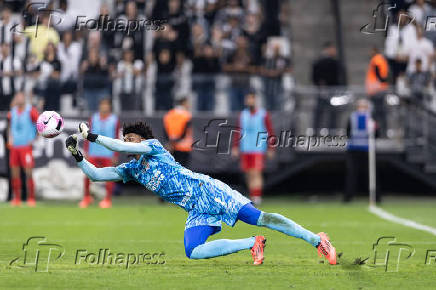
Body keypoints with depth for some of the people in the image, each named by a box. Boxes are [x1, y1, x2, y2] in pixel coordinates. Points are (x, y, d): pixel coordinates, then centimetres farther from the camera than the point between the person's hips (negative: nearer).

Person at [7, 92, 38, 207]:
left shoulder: (30, 111, -6)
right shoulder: (12, 112, 11)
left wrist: (34, 139, -6)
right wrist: (10, 138, 12)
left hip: (26, 146, -5)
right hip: (14, 146, 5)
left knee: (28, 173, -10)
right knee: (15, 174, 4)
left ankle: (31, 199, -6)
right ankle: (17, 199, 10)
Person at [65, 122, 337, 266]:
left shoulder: (154, 147, -1)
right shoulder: (131, 170, 18)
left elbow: (120, 147, -16)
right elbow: (96, 174, 14)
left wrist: (91, 136, -11)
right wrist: (78, 155, 2)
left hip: (207, 191, -7)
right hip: (198, 211, 7)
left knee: (261, 218, -17)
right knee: (193, 252, -14)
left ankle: (317, 239, -15)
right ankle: (252, 243, -7)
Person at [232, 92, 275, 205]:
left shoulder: (263, 115, 1)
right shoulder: (243, 114, 13)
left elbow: (270, 132, 3)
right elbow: (238, 132, 15)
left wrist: (271, 149, -1)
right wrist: (235, 147, 7)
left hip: (258, 148, -4)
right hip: (245, 149, 4)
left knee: (256, 173, -14)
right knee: (249, 174, 4)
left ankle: (257, 196, -18)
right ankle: (252, 196, 12)